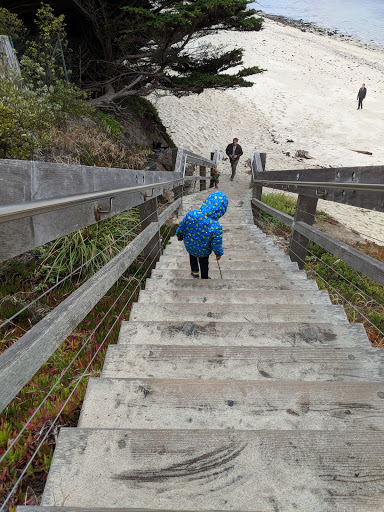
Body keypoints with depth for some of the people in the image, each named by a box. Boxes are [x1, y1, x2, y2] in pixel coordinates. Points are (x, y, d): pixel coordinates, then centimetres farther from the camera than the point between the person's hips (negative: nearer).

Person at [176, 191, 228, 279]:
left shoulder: (191, 215, -31)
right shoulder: (216, 228, -36)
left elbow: (181, 228, -12)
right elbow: (216, 245, -22)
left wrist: (179, 235, 11)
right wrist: (219, 253, 1)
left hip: (189, 246, 2)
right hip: (203, 252, -2)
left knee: (192, 255, 38)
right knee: (204, 264, 29)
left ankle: (194, 271, 49)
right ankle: (204, 278, 51)